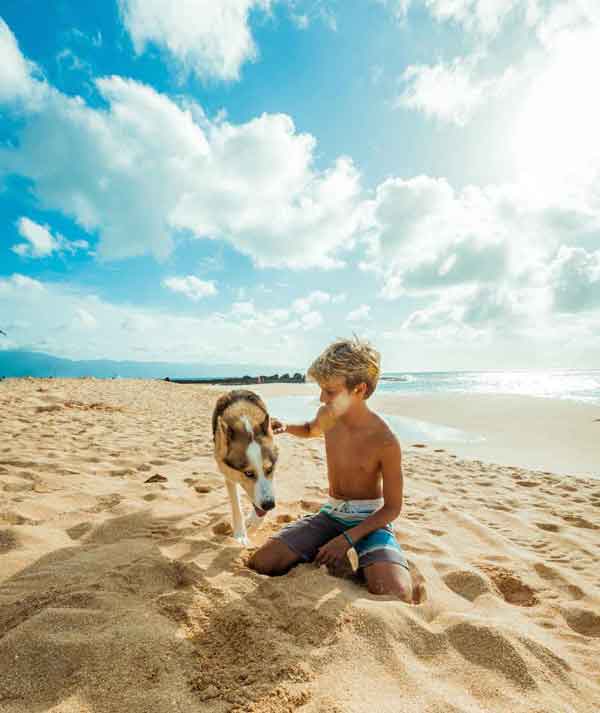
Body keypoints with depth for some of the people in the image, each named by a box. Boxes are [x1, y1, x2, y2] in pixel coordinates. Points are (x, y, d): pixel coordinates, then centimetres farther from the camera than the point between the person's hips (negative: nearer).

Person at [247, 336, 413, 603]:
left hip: (369, 520, -3)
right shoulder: (327, 417, -5)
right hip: (330, 514, 4)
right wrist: (285, 427, -1)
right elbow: (311, 430, 21)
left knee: (396, 596, -31)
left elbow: (392, 507, -12)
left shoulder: (385, 442, -21)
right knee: (259, 564, -14)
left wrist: (348, 538, -21)